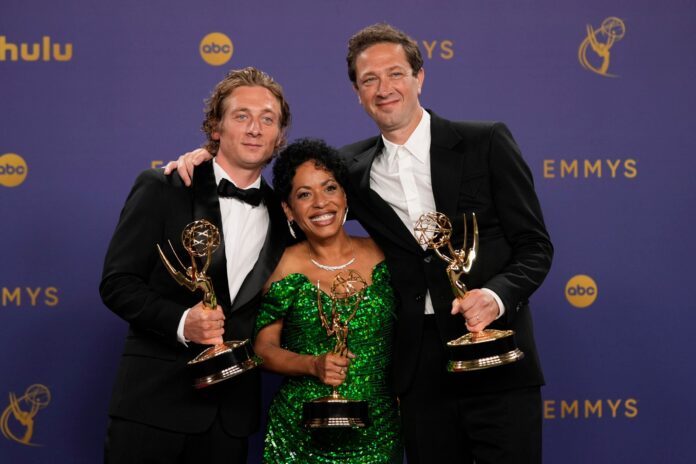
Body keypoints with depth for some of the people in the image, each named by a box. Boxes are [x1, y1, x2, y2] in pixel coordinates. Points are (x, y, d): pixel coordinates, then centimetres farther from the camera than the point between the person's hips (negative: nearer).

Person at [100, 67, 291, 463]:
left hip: (232, 411, 4)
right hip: (153, 400, -3)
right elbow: (117, 283, -6)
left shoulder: (281, 215, 9)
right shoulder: (162, 190, -2)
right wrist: (181, 323, -19)